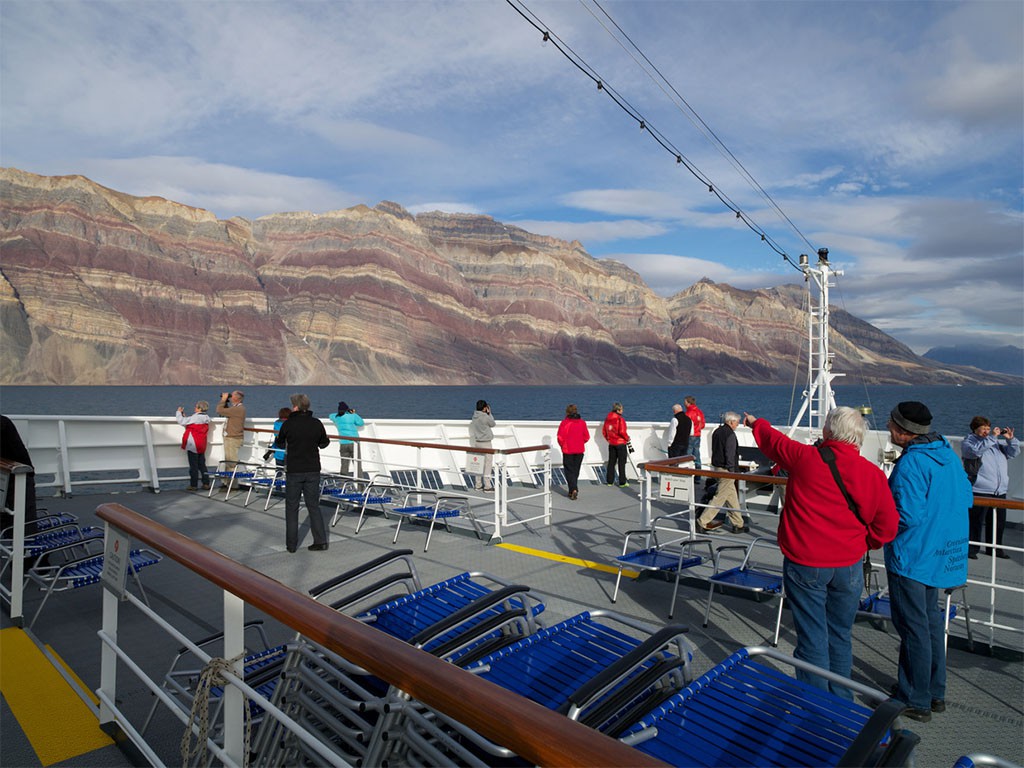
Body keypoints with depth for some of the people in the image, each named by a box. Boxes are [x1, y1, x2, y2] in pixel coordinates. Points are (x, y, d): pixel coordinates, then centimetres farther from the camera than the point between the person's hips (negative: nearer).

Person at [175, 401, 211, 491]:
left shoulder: (195, 417, -16)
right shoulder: (206, 419, 7)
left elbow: (182, 421, -13)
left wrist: (179, 412, 3)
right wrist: (184, 416, 16)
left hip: (193, 444, -7)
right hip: (201, 446, 7)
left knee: (193, 466, 0)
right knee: (202, 465, 12)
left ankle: (193, 485, 6)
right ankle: (206, 484, 11)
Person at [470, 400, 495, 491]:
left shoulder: (474, 417, 3)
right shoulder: (485, 417, -18)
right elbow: (493, 424, 0)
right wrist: (489, 413, 4)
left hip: (477, 443, 7)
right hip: (485, 443, -7)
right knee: (487, 464, 0)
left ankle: (478, 485, 18)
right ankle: (487, 486, 3)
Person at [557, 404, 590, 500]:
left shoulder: (565, 422, -11)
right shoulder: (582, 422, 1)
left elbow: (560, 437, -10)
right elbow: (586, 437, 3)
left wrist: (562, 446, 8)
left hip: (567, 450, -4)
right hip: (579, 450, 4)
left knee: (569, 471, 3)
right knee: (576, 471, 15)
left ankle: (574, 489, -14)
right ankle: (572, 491, 22)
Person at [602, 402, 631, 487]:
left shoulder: (607, 419, 4)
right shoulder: (620, 419, -17)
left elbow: (604, 431, 9)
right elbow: (622, 432, -22)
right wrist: (627, 438, -4)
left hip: (611, 444, 6)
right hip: (621, 443, -6)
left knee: (611, 462, 13)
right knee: (621, 463, 2)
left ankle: (610, 481, 16)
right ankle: (622, 482, 5)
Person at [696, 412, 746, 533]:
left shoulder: (717, 432, 12)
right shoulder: (730, 434, -16)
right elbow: (730, 454, -20)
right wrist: (731, 471, -15)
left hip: (717, 467, 10)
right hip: (726, 470, -10)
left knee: (732, 496, 16)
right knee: (720, 498, -5)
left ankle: (738, 524, 23)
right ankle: (702, 522, -5)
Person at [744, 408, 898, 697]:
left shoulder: (805, 458, -12)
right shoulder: (873, 474, -4)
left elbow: (773, 441, 8)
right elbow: (888, 526, 0)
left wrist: (756, 423, 29)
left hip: (805, 564, -3)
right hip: (849, 566, 3)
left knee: (812, 638, 5)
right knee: (840, 637, 18)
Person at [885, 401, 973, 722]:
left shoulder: (910, 464, -25)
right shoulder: (949, 455, 3)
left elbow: (908, 517, -28)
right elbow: (967, 499, 12)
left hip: (912, 557, -9)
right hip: (942, 554, 9)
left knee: (913, 628, 3)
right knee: (931, 620, 21)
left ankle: (915, 701, 15)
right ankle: (935, 692, 34)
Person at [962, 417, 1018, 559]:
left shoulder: (997, 442, 19)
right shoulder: (968, 442, -2)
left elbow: (1013, 452, 19)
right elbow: (976, 450, -23)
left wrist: (1011, 439, 2)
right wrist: (992, 437, -22)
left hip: (1000, 491, 7)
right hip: (979, 491, -7)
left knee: (999, 521, 16)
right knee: (976, 521, -5)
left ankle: (995, 547, 29)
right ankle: (971, 548, 3)